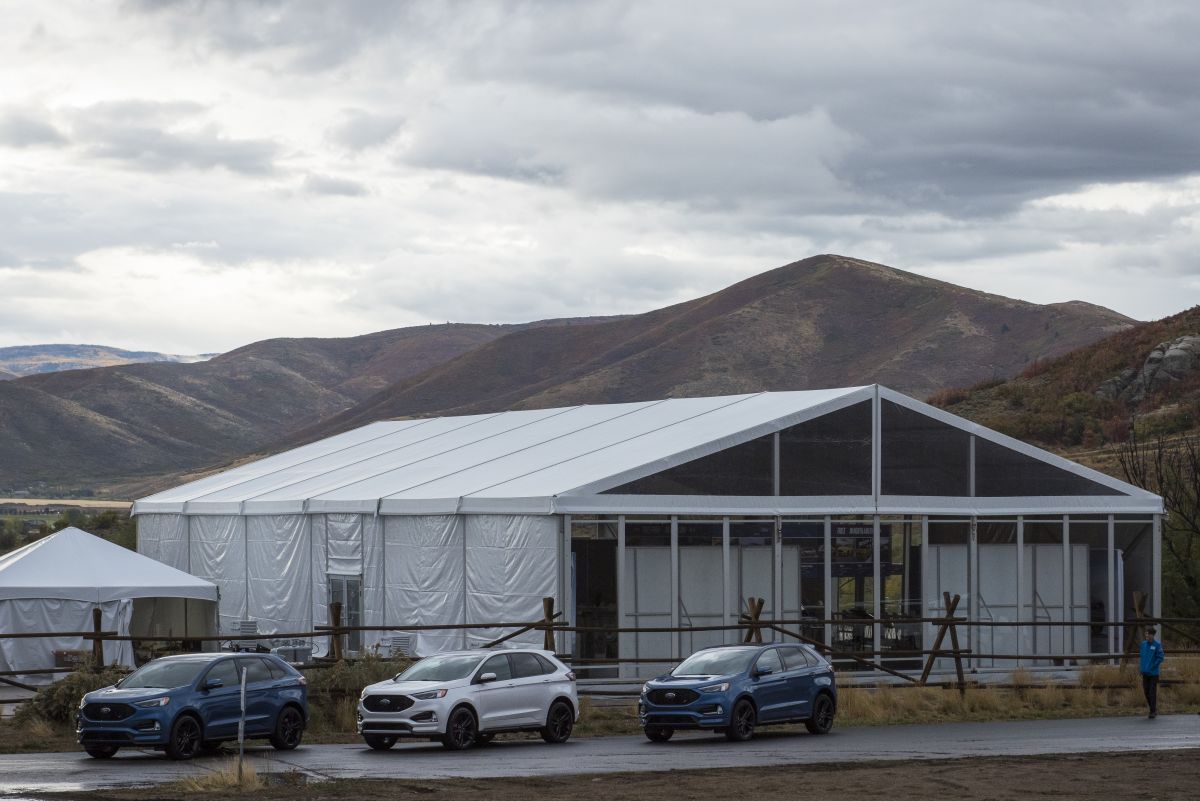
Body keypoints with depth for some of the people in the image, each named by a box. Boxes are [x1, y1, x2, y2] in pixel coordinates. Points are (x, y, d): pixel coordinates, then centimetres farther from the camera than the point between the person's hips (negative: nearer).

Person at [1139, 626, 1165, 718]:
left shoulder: (1157, 645, -10)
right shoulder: (1143, 644, 6)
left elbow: (1160, 658, -11)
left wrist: (1152, 667, -14)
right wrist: (1141, 665, 5)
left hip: (1153, 673, -6)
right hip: (1145, 673, 6)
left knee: (1153, 693, -4)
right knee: (1146, 692, 9)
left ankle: (1153, 711, 4)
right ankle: (1153, 709, 23)